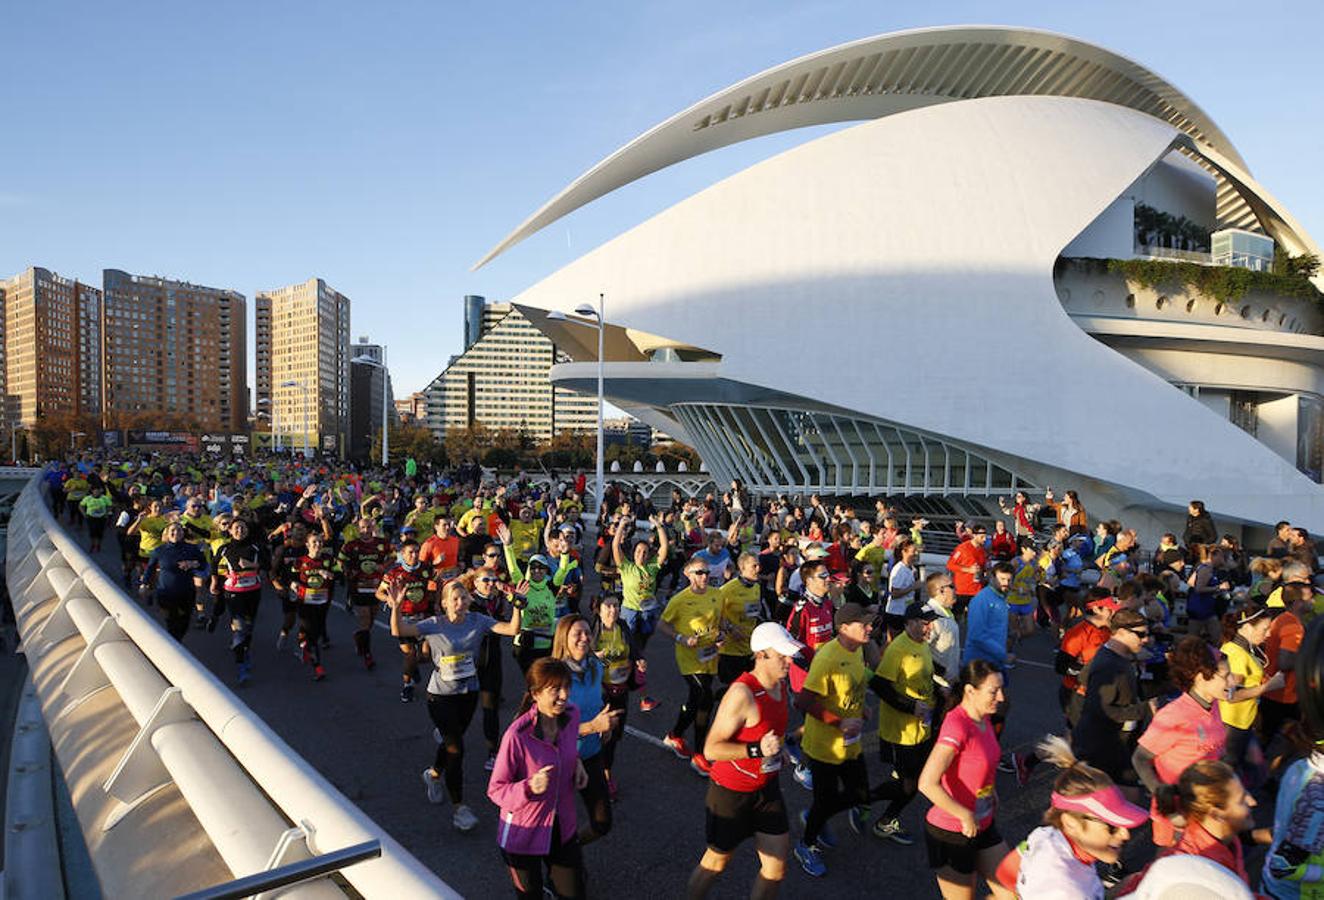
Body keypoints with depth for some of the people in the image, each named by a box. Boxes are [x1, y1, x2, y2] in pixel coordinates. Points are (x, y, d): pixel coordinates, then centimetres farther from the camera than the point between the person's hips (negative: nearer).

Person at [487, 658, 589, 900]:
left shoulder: (571, 714, -11)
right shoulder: (517, 735, -29)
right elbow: (495, 790, -19)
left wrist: (576, 762, -4)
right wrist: (529, 788, -35)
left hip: (563, 828, 4)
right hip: (523, 834, -4)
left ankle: (552, 873, 43)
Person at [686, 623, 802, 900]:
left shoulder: (781, 684, -2)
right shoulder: (742, 693, -29)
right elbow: (711, 749, -28)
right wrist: (757, 749, -35)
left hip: (767, 787, 7)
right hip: (731, 791, -7)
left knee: (776, 868, 8)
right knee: (718, 860, 15)